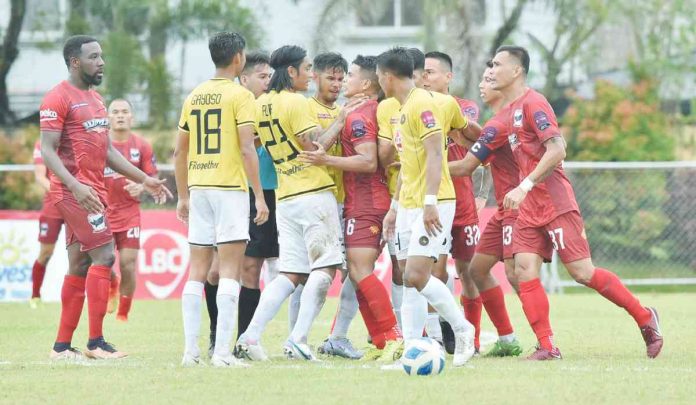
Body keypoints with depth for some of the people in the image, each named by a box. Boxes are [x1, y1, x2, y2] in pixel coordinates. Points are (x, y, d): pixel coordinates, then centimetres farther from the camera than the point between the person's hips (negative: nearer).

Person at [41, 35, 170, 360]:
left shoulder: (95, 99, 20)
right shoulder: (59, 98, -9)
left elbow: (107, 151, 24)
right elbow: (48, 151, -16)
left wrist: (144, 180, 18)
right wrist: (75, 186, -29)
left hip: (92, 192, 9)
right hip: (75, 192, -9)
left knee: (79, 266, 8)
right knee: (104, 255, -15)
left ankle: (62, 346, 10)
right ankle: (96, 342, -14)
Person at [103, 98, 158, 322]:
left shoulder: (142, 146, 2)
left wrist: (141, 186, -14)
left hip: (129, 212, 0)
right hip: (101, 211, 0)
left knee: (128, 262, -8)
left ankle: (123, 313, 8)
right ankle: (112, 285, 33)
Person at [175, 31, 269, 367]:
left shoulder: (194, 96, 12)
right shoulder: (239, 95, -6)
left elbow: (179, 152, 14)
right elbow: (247, 148, -13)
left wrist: (183, 196, 22)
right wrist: (259, 195, -10)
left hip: (199, 187, 6)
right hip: (230, 187, -6)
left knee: (198, 269, 8)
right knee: (230, 268, -5)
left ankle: (191, 350, 6)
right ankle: (222, 352, -12)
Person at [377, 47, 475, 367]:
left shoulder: (421, 104, -12)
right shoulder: (403, 109, 18)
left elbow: (434, 154, -20)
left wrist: (430, 201, -26)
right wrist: (395, 206, 27)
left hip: (431, 205, -10)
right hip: (409, 206, 10)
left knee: (416, 275, -16)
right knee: (410, 280, 5)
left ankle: (462, 329, -1)